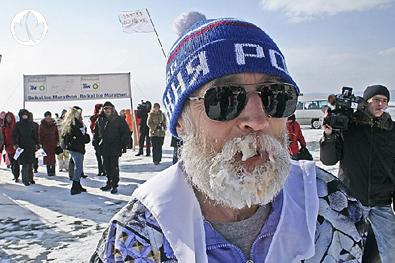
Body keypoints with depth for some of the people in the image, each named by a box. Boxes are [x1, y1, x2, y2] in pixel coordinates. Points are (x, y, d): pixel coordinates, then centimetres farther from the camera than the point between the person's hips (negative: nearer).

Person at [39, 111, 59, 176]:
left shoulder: (54, 124, 6)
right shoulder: (42, 125, 2)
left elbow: (57, 133, 11)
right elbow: (40, 135, 4)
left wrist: (57, 141, 5)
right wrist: (41, 143, -2)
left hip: (53, 143, 1)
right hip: (45, 143, -1)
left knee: (53, 157, -1)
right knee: (47, 157, -2)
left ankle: (53, 170, 5)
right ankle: (48, 171, 4)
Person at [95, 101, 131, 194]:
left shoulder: (119, 120, -4)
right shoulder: (100, 120, 9)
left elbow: (126, 133, -5)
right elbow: (96, 133, 22)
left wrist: (124, 145, -10)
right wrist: (96, 142, 11)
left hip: (115, 148, -5)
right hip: (104, 148, 5)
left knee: (114, 167, -2)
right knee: (107, 167, 12)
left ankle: (114, 185, 6)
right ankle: (109, 183, 24)